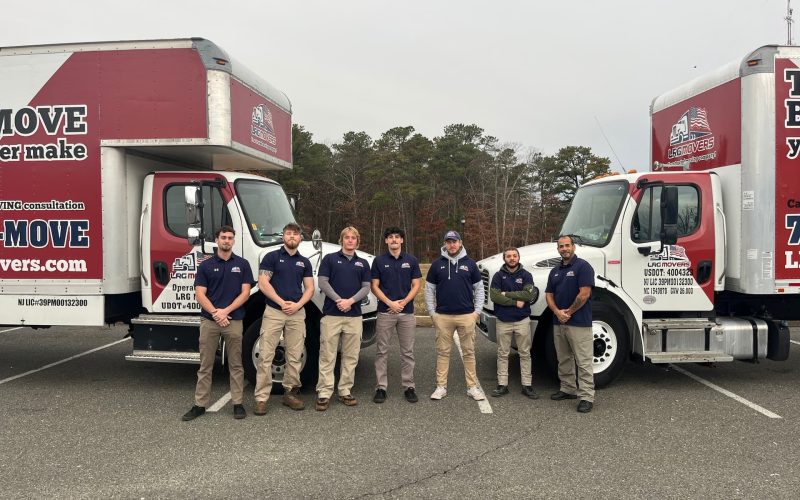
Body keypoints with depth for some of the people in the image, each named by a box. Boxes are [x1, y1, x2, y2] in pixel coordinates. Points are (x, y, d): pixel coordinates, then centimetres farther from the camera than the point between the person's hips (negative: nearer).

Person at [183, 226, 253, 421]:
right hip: (209, 321, 0)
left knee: (235, 364, 7)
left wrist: (226, 311, -11)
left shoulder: (242, 264, 4)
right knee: (205, 365, 7)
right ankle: (200, 404, 15)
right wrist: (215, 313, -13)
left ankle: (237, 403, 15)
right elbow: (200, 294, -1)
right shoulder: (206, 265, 4)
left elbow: (245, 292, -1)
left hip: (234, 321, 0)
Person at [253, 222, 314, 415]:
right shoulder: (271, 257, 1)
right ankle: (261, 398, 0)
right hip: (274, 311, -4)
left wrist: (298, 305, -8)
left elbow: (309, 288, 9)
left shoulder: (304, 262, 12)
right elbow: (263, 284, -6)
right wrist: (282, 302, -13)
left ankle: (290, 393, 20)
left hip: (297, 314, 4)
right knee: (266, 356, -5)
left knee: (294, 357, 8)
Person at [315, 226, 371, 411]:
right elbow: (323, 283, -3)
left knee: (351, 356, 7)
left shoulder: (363, 263, 13)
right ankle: (324, 393, 1)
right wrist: (338, 300, -13)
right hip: (331, 314, -3)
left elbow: (366, 287, 6)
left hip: (354, 315, 3)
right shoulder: (330, 259, 5)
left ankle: (345, 391, 16)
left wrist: (351, 301, -10)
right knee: (327, 355, -2)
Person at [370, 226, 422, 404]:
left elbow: (417, 285, 3)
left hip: (407, 312, 1)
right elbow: (374, 286, 0)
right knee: (382, 351, 3)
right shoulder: (379, 261, 2)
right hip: (385, 312, -1)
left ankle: (409, 387, 15)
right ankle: (381, 387, 10)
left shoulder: (411, 260, 4)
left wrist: (403, 302, -11)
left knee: (407, 352, 6)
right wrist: (390, 303, -13)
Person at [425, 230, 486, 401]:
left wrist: (477, 311, 1)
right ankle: (441, 387, 12)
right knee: (443, 352, 5)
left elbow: (479, 288, 9)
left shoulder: (470, 263, 6)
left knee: (469, 352, 5)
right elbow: (429, 289, 8)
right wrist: (432, 312, 2)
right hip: (443, 316, 0)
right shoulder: (437, 264, 6)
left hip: (467, 316, 0)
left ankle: (472, 387, 12)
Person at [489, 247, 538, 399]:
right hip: (503, 321, 0)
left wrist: (506, 294, -11)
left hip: (522, 321, 0)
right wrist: (516, 302, -14)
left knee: (525, 354, 5)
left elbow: (529, 295, -13)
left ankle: (527, 385, 12)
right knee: (502, 354, 6)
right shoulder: (498, 276, 1)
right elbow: (494, 296, -11)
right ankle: (502, 385, 14)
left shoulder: (525, 275, 2)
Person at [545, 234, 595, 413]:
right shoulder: (555, 271, 14)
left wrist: (569, 312, -9)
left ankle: (587, 397, 0)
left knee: (583, 361, -4)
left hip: (579, 322, -8)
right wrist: (558, 312, -7)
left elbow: (584, 294, -16)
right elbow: (549, 295, 11)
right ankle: (568, 389, 28)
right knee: (563, 359, 16)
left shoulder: (582, 266, -8)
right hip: (558, 322, 8)